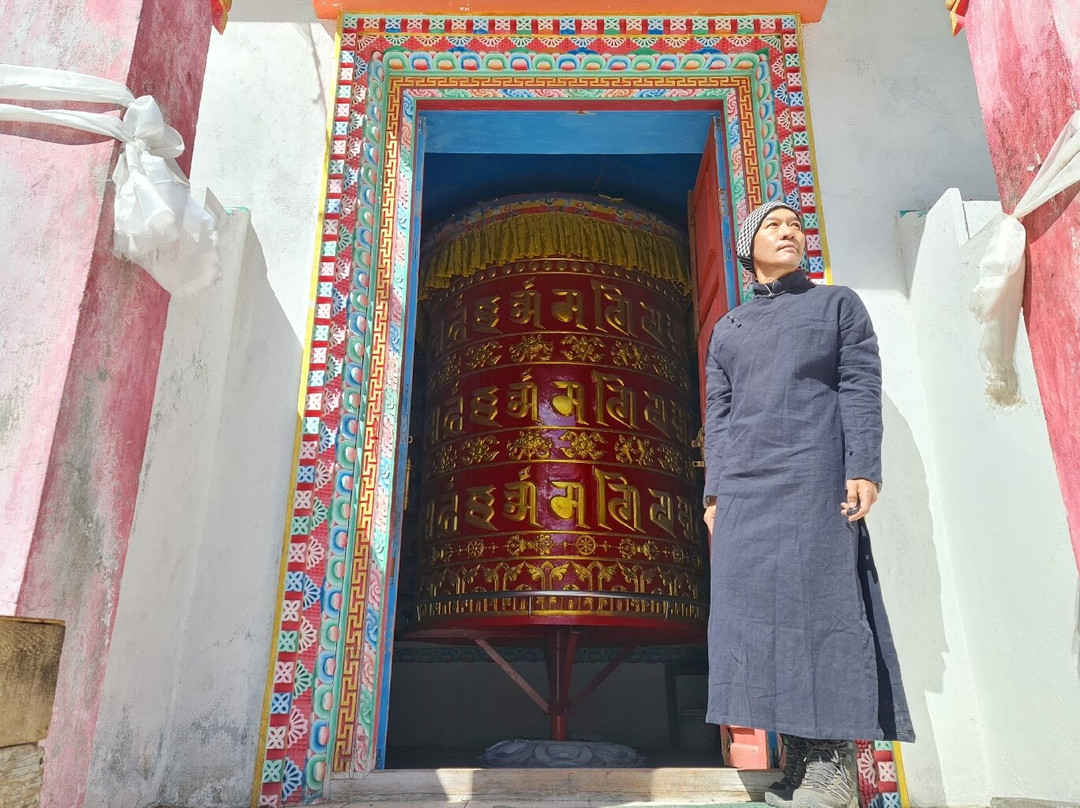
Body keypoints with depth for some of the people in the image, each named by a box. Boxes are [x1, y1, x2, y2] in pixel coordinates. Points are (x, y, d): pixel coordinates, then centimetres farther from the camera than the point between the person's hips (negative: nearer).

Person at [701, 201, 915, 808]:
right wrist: (715, 492, 6)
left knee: (822, 599, -9)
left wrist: (864, 468, -11)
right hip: (745, 485, 4)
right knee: (759, 608, -2)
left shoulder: (839, 303, 13)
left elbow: (862, 387, 2)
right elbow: (718, 414, 15)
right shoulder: (728, 329, 21)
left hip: (815, 475, -3)